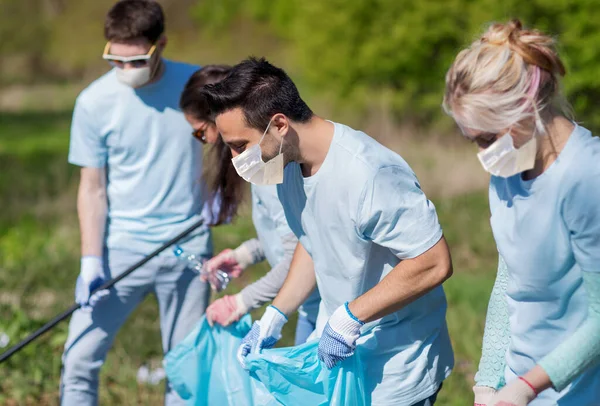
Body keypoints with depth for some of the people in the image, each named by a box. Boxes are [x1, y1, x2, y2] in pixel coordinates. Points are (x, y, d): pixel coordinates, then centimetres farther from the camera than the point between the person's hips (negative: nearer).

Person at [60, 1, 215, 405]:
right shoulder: (94, 102, -9)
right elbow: (92, 188, -4)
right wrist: (91, 261, -11)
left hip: (188, 249, 1)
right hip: (120, 247, -1)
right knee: (79, 359, -6)